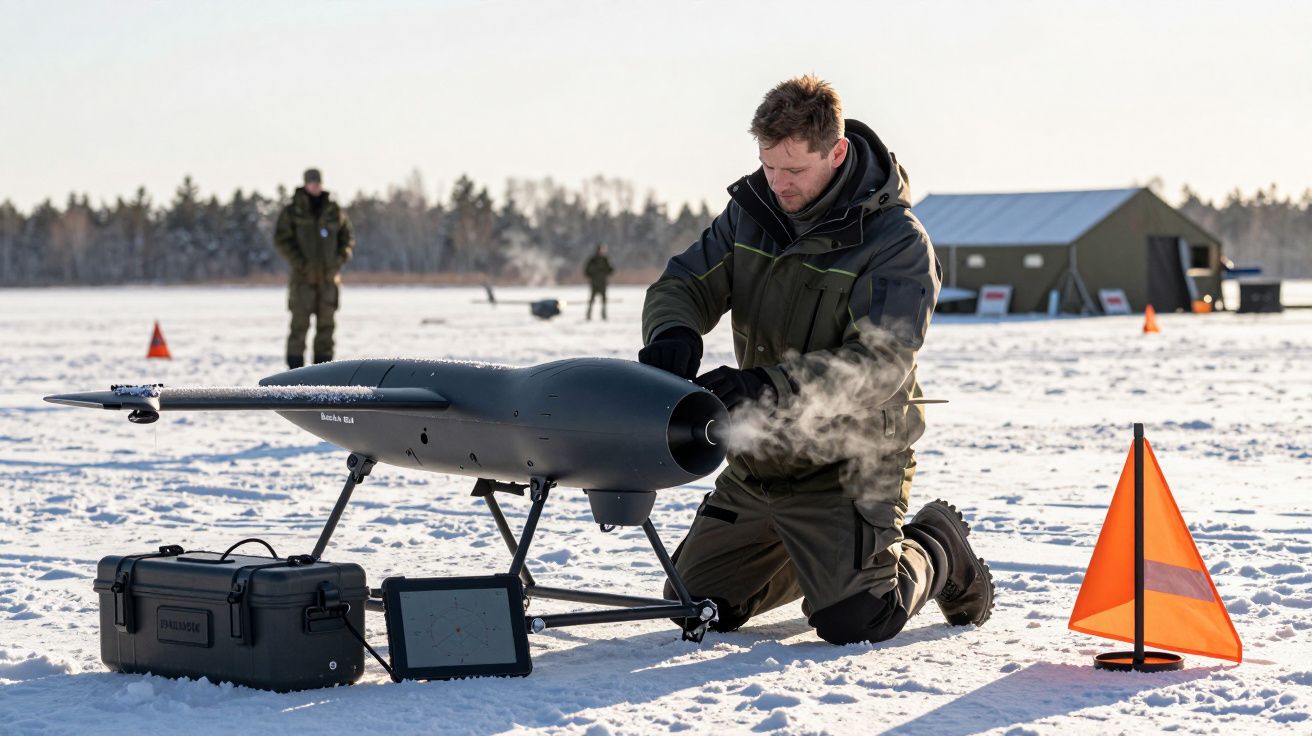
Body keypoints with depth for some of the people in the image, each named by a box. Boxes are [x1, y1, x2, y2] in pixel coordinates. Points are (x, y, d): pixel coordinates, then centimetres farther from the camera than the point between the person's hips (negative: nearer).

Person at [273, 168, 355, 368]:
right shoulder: (292, 211, 0)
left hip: (329, 276, 3)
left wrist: (338, 262, -1)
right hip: (303, 277, -3)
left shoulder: (334, 211, 7)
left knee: (326, 322, 4)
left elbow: (348, 238, 13)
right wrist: (300, 264, -11)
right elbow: (281, 239, -3)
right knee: (300, 322, -8)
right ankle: (295, 367, -6)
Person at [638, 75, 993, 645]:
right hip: (759, 460, 6)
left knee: (853, 623, -13)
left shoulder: (898, 241, -18)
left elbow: (878, 365, -27)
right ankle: (821, 559, 37)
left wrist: (772, 385, -41)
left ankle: (937, 552, 20)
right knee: (696, 604, 12)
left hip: (849, 466, -6)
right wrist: (674, 332, -25)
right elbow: (684, 283, 1)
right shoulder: (752, 211, 0)